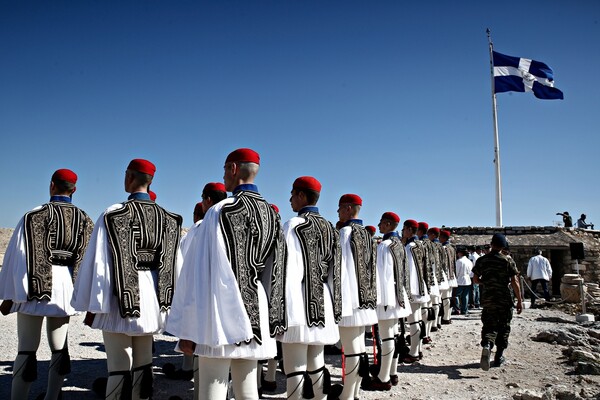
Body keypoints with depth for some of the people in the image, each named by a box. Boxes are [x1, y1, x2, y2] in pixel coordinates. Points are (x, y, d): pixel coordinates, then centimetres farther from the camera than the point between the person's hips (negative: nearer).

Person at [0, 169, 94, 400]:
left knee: (27, 349, 2)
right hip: (66, 288, 4)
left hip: (34, 288, -4)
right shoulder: (85, 221, 3)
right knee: (59, 347, 13)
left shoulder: (35, 215, -9)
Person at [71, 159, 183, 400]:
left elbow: (98, 262, -11)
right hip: (152, 300, 5)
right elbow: (175, 263, 3)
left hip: (120, 302, -4)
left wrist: (92, 306, -4)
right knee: (143, 364, 16)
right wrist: (169, 300, 12)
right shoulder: (167, 218, 2)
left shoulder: (113, 214, -11)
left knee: (119, 367, 4)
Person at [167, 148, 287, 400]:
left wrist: (188, 329, -9)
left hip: (221, 315, -6)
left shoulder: (221, 211, -11)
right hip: (256, 316, 7)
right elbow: (275, 272, 8)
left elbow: (201, 271, -13)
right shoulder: (271, 214, 7)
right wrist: (271, 322, 13)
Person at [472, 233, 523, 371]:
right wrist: (519, 301, -2)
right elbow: (514, 283, -8)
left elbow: (475, 279, 5)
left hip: (487, 299, 1)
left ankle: (486, 345, -23)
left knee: (489, 326, 6)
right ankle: (499, 357, 17)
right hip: (505, 300, -1)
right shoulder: (508, 261, -7)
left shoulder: (482, 260, 0)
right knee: (503, 328, 12)